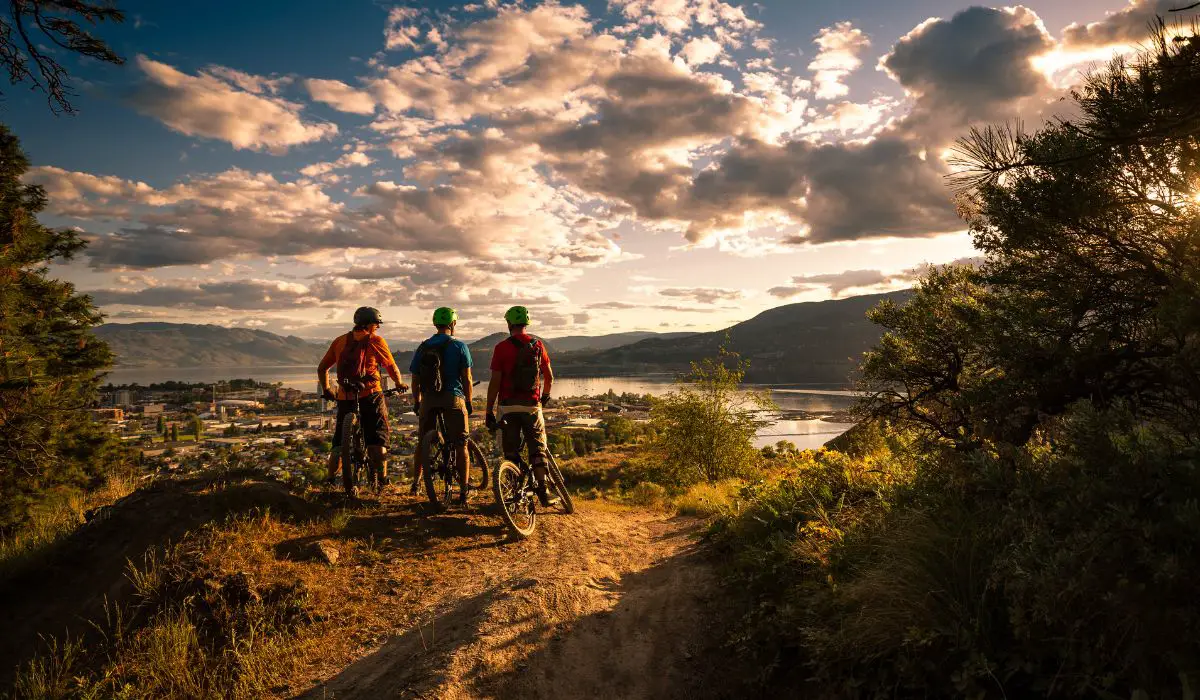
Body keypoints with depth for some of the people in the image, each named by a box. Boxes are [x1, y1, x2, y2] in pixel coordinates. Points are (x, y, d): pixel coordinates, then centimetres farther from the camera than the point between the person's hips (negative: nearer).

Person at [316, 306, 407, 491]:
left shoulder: (339, 341, 11)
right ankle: (382, 478, 4)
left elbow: (322, 368, 14)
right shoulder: (376, 341, -2)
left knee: (340, 441, 15)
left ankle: (331, 478, 14)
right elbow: (391, 367, 1)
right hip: (371, 396, -4)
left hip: (345, 398, 4)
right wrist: (399, 384, 19)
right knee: (377, 440, 5)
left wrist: (325, 390, 26)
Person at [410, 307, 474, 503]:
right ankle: (463, 490, -1)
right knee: (460, 445, 1)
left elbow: (415, 380, 9)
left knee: (422, 442, 19)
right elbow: (467, 378, -3)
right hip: (453, 399, -3)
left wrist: (417, 403, 21)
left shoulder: (422, 348, 8)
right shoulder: (459, 346, -2)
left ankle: (416, 481, 30)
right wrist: (469, 402, 8)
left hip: (428, 400, 3)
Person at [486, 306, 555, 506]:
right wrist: (546, 395, 29)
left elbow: (494, 382, -9)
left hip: (508, 405, -2)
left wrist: (489, 411, -2)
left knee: (511, 451, 8)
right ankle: (542, 490, 4)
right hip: (532, 405, 2)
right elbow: (549, 376, 10)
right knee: (537, 449, 10)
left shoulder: (502, 347, -7)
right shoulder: (538, 345, 2)